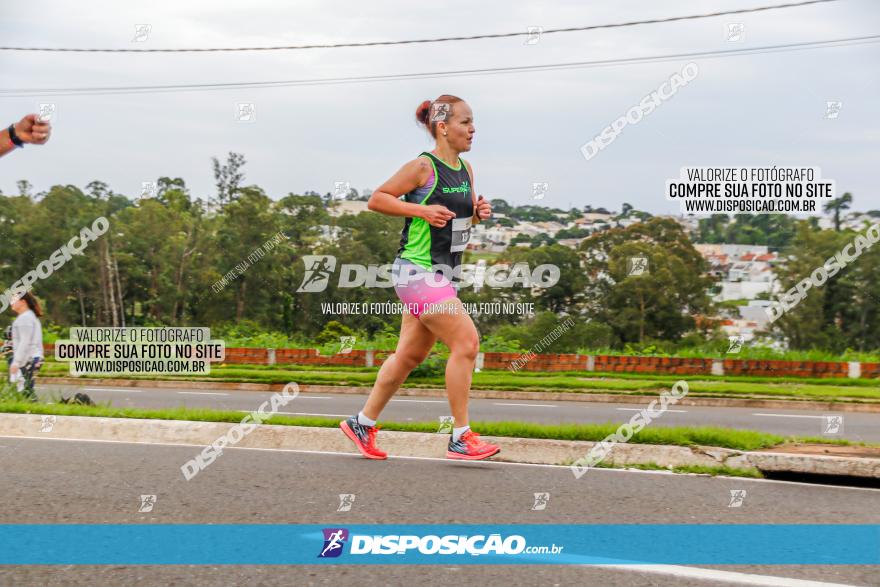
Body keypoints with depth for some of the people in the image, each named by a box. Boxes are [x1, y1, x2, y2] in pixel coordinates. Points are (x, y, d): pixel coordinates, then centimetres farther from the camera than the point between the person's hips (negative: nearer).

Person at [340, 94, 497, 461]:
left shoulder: (465, 170, 11)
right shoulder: (423, 166, -13)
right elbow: (376, 200, -9)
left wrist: (478, 213, 2)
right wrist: (422, 210, -19)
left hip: (444, 273, 9)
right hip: (417, 270, -9)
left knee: (411, 355, 13)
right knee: (466, 341, -15)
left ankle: (362, 424, 27)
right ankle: (460, 438, -9)